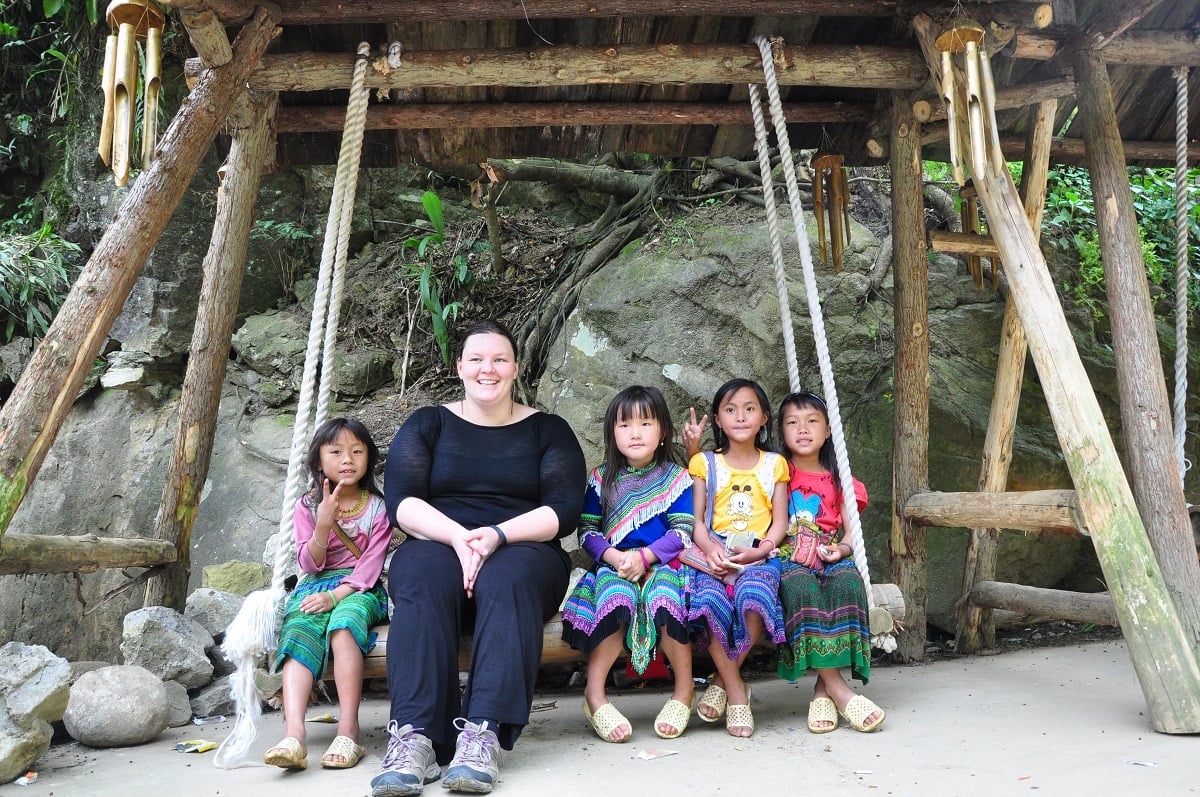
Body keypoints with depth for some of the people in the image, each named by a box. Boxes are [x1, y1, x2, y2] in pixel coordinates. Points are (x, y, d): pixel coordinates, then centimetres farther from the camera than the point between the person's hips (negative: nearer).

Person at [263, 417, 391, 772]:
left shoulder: (377, 506, 5)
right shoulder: (308, 506, 9)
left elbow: (371, 563, -4)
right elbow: (310, 564, 2)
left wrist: (336, 594, -19)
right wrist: (324, 523, -16)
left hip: (359, 589, -2)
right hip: (315, 585, 2)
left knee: (342, 625, -35)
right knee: (298, 632, -30)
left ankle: (348, 731, -38)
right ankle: (294, 735, -47)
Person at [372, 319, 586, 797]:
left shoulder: (548, 430, 11)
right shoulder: (427, 424, 14)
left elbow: (564, 511, -2)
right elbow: (401, 502, 0)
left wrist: (497, 534, -20)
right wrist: (458, 536, -20)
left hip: (523, 553, 0)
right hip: (439, 545, 1)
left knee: (507, 577, -36)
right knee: (423, 577, -34)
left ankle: (484, 733, -44)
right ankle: (414, 736, -42)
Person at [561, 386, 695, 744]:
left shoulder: (676, 478, 6)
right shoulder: (602, 480, 10)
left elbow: (682, 532, -2)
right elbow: (587, 530, 6)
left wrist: (644, 556, -16)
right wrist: (614, 557, -14)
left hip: (663, 563, -1)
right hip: (614, 564, 1)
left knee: (663, 592, -34)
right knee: (615, 594, -33)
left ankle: (684, 690, -12)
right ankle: (594, 694, -19)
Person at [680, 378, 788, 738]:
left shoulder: (774, 464, 14)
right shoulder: (706, 463, 13)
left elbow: (780, 522, 9)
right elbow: (696, 519, 7)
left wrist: (759, 550, -10)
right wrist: (709, 548, -14)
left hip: (759, 555, 0)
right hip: (715, 555, 0)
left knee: (753, 596, -35)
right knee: (709, 599, -34)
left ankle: (723, 679, -12)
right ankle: (736, 691, -16)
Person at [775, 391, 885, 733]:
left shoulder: (839, 481, 19)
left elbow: (851, 529, 13)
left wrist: (843, 548, -10)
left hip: (831, 555, 2)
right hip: (789, 554, -2)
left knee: (847, 581, -34)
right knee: (800, 586, -37)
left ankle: (823, 687, -29)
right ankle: (836, 687, -33)